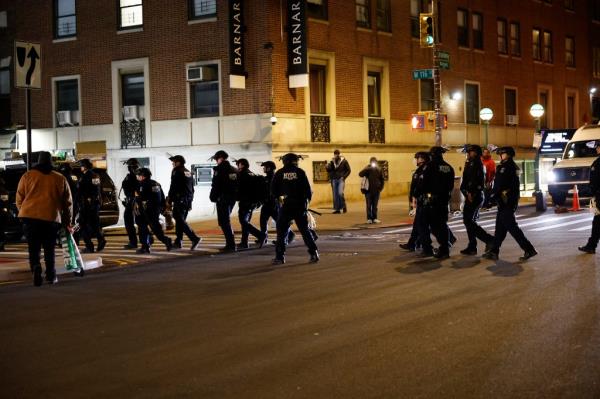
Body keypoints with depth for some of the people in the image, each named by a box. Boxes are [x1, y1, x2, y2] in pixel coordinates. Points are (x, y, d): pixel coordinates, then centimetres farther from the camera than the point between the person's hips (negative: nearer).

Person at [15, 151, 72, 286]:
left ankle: (36, 267, -19)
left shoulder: (27, 176, 9)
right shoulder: (61, 179, 13)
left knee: (33, 248, 6)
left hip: (29, 216, 0)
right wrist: (67, 222, 22)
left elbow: (19, 199, 9)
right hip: (51, 218, 1)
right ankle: (51, 276, 13)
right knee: (49, 248, 15)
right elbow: (68, 203, 15)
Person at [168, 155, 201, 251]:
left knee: (180, 221, -10)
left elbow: (173, 188, -14)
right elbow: (192, 189, 20)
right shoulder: (188, 173, 17)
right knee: (180, 220, 14)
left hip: (180, 200, -9)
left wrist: (169, 201, -10)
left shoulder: (177, 172, -9)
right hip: (188, 200, 9)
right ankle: (178, 242, 16)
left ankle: (195, 238, -23)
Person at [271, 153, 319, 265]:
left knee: (282, 230, 7)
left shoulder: (279, 173, 1)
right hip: (301, 205, 1)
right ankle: (314, 253, 6)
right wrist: (307, 200, 16)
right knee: (304, 230, 12)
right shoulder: (300, 172, -1)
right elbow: (308, 189, -2)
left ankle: (280, 256, 2)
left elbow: (274, 190, 4)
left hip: (287, 205, -1)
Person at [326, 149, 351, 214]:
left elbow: (348, 170, 4)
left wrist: (344, 176, -7)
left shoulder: (344, 161, 1)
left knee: (340, 193, -19)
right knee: (335, 195, 3)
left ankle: (344, 206, -1)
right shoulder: (332, 162, 9)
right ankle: (337, 209, 8)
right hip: (334, 180, 4)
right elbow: (328, 169, 2)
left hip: (341, 179, -4)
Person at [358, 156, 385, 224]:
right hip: (368, 190, -3)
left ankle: (374, 218, 12)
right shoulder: (367, 169, -3)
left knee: (375, 205, 7)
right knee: (369, 205, 0)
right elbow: (360, 174, -20)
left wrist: (380, 187, 3)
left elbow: (382, 180, 12)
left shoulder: (379, 169, 5)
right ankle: (369, 218, 3)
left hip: (376, 190, 3)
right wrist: (367, 168, -28)